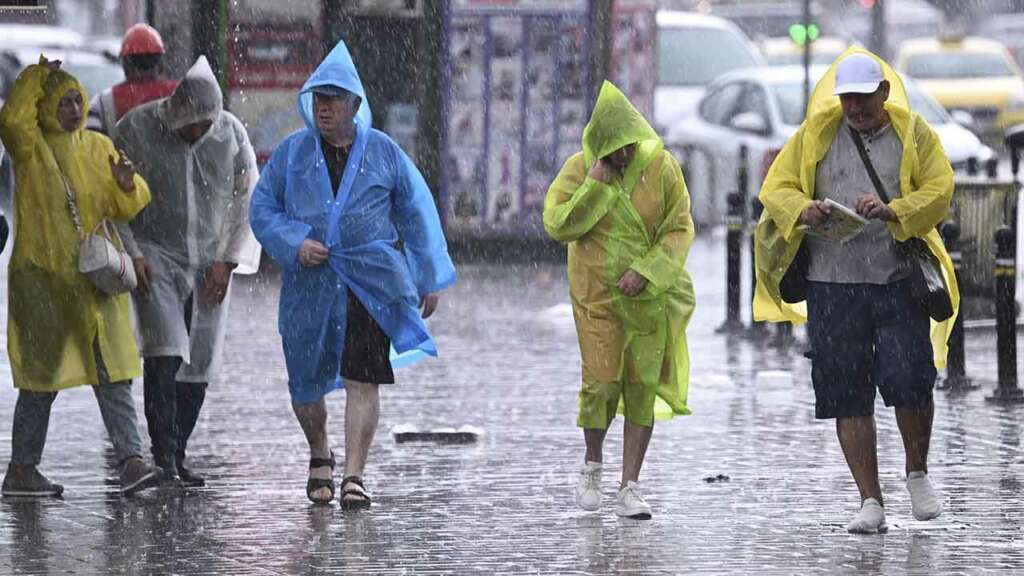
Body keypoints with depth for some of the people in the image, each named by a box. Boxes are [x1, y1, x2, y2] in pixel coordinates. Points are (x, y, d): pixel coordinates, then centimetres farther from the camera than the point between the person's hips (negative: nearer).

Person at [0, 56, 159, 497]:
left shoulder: (98, 147, 11)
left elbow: (125, 207, 9)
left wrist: (125, 184, -13)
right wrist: (37, 75, -16)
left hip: (95, 276, 4)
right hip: (42, 276, -4)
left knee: (112, 373, -3)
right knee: (41, 376, 2)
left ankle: (130, 460, -8)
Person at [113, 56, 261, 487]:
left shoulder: (232, 133, -2)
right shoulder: (136, 129, -10)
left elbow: (249, 201, 6)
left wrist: (227, 261, -2)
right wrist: (131, 255, -10)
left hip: (210, 265, 3)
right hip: (155, 256, -3)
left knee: (198, 365, 2)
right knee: (164, 353, -19)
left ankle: (177, 457, 11)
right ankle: (163, 456, -20)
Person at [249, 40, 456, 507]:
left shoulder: (383, 152, 5)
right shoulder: (293, 152, 6)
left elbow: (416, 213, 10)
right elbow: (262, 208, 9)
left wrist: (430, 279, 9)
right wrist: (295, 243, -10)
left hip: (371, 281, -2)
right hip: (309, 284, 2)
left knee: (363, 381, -11)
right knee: (305, 382, 9)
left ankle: (354, 477, -11)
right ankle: (320, 457, 35)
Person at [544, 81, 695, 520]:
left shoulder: (662, 167, -5)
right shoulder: (579, 168, -4)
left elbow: (680, 229, -4)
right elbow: (557, 225, -10)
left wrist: (645, 270, -16)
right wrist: (595, 185, -19)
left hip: (649, 295, 1)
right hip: (597, 293, -1)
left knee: (643, 387, -1)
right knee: (601, 381, -7)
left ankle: (629, 488, 5)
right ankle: (592, 464, 22)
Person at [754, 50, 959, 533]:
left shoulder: (913, 134, 8)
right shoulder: (815, 135, 11)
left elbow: (939, 193, -2)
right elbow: (776, 189, 8)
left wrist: (891, 211, -20)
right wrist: (802, 211, -14)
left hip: (899, 280, -2)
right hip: (832, 283, 2)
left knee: (909, 379, -12)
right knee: (848, 395, 0)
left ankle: (917, 474, 14)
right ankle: (870, 502, 6)